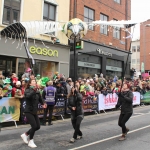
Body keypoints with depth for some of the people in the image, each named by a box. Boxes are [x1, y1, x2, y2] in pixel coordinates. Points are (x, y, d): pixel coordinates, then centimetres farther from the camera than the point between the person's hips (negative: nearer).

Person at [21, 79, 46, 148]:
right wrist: (34, 90, -42)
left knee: (38, 126, 8)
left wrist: (43, 104, -6)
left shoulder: (37, 92, 4)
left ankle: (25, 135, 29)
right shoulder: (27, 90, -12)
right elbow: (28, 96, -34)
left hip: (34, 112, 7)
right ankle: (30, 142, 11)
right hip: (28, 111, -7)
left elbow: (40, 99, 14)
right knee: (34, 126, -11)